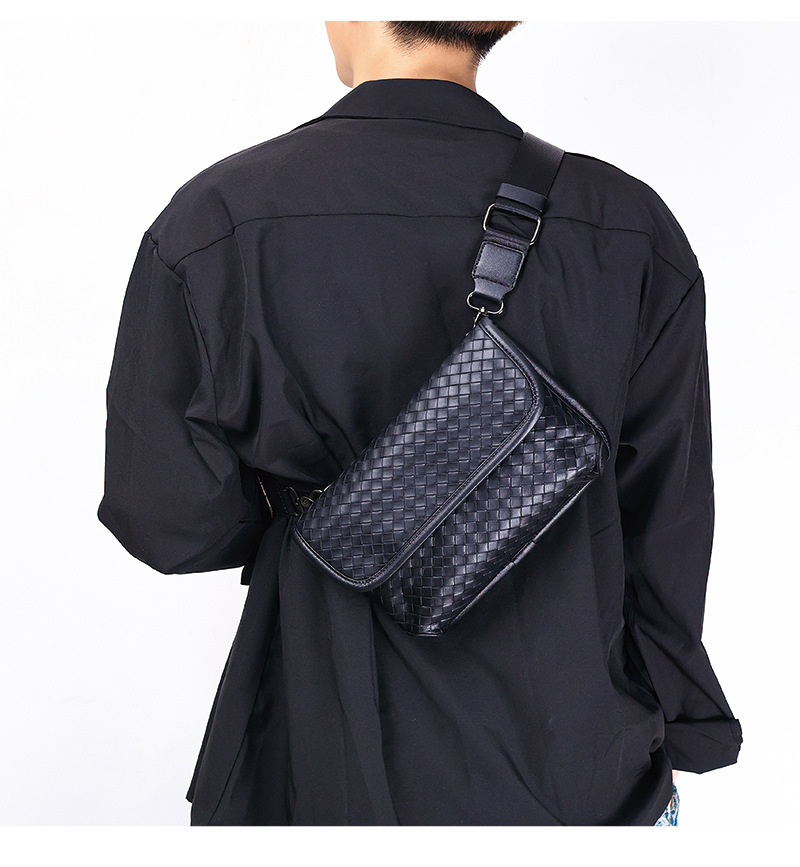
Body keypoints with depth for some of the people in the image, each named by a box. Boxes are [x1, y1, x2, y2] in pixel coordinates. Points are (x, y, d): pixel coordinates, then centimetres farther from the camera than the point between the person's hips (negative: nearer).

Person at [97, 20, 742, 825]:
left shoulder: (213, 224, -18)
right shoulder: (631, 228, -12)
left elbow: (172, 522, -10)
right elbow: (666, 532, -4)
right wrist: (676, 738, 11)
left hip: (340, 768, -1)